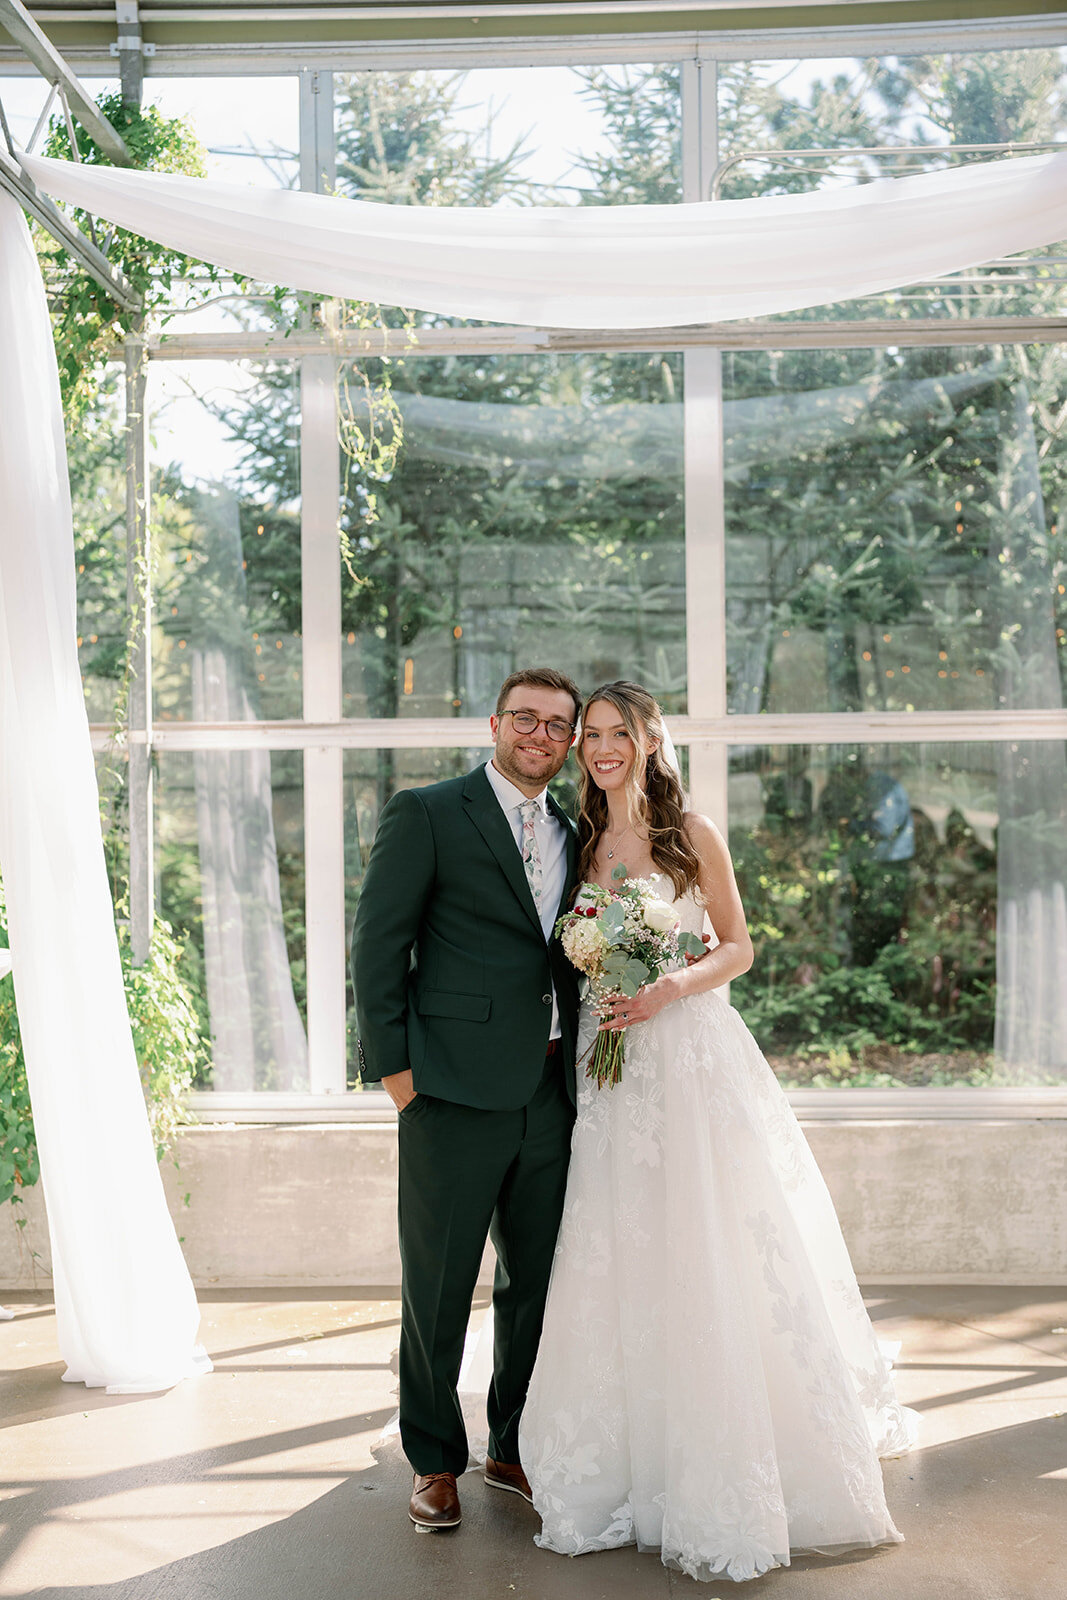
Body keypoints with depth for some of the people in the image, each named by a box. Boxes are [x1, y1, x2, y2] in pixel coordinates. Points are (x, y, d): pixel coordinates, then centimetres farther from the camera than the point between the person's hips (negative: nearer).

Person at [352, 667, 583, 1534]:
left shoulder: (573, 832, 15)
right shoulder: (425, 813, -3)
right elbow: (380, 943, -6)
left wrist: (587, 1067, 9)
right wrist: (394, 1065, -10)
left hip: (552, 1092, 6)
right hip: (456, 1090, -5)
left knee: (538, 1282, 14)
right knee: (438, 1288, 5)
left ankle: (516, 1448, 31)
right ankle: (435, 1462, 22)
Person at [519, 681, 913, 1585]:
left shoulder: (692, 834, -1)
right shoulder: (583, 842, 9)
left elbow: (739, 946, 1)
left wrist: (671, 987, -14)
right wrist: (597, 1005, -1)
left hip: (696, 1059, -3)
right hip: (612, 1068, 3)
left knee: (714, 1259, -3)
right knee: (622, 1268, 4)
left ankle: (732, 1486, 11)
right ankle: (639, 1470, 18)